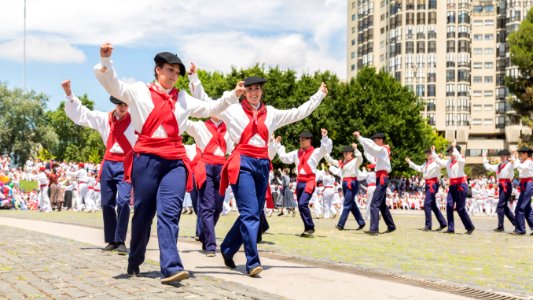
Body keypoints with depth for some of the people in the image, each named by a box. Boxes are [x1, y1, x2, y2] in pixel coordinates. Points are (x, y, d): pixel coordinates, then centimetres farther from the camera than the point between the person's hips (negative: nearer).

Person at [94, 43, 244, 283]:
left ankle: (170, 267, -21)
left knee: (170, 212, -12)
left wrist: (233, 95, 21)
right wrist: (105, 60, -20)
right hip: (146, 158, -2)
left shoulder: (183, 99, 22)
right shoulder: (139, 91, 8)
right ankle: (134, 263, 22)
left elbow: (209, 109, 29)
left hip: (176, 161, 3)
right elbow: (112, 85, -4)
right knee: (143, 212, 3)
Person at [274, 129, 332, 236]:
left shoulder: (316, 152, 0)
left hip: (309, 181, -6)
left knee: (302, 203, -20)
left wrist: (325, 138, -26)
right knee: (300, 206, 7)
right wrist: (279, 145, 16)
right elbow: (284, 158, 17)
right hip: (299, 182, 7)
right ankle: (307, 228, 18)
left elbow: (326, 149, -14)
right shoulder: (297, 153, 14)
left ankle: (310, 228, -11)